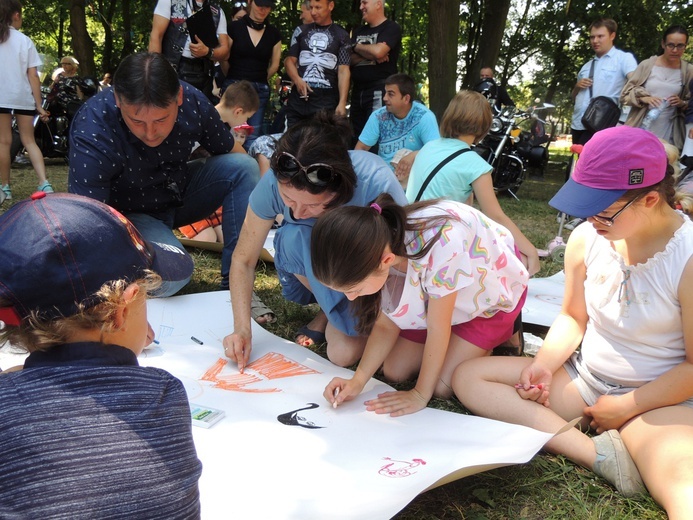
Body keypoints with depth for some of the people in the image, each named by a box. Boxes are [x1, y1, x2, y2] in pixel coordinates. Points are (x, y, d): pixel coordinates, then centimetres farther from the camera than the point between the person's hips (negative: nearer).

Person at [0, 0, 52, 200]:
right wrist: (39, 104, 1)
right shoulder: (24, 41, 3)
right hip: (23, 97, 1)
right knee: (29, 141, 9)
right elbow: (32, 76, -1)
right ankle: (44, 183, -6)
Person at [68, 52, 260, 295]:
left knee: (244, 167, -20)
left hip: (180, 192, 5)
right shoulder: (91, 134, -32)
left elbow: (231, 151, -3)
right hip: (128, 213, -5)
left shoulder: (193, 102, -20)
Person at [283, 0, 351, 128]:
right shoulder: (302, 31, 15)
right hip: (297, 100, 3)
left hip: (326, 103, -3)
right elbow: (290, 59, 13)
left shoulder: (341, 35, 5)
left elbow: (343, 70, -2)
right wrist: (297, 80, -9)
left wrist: (342, 103, -13)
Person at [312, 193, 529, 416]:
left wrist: (420, 395, -19)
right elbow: (386, 324, -10)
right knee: (394, 372, -1)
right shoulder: (376, 251, -24)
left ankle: (502, 335, 11)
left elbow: (437, 328, -30)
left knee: (443, 386, -13)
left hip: (491, 292, -5)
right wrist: (357, 381, -20)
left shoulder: (440, 244, -45)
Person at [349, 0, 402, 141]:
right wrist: (369, 56, -10)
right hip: (357, 91, 7)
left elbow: (378, 51, -19)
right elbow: (348, 59, 8)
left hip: (379, 91, -7)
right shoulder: (359, 31, 19)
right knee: (355, 134, 9)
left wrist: (356, 46, -1)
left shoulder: (391, 28, -3)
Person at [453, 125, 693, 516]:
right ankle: (599, 453, -17)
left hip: (659, 399, -8)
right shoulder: (586, 239, -6)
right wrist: (545, 365, -10)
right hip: (583, 379, 8)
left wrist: (625, 407, -11)